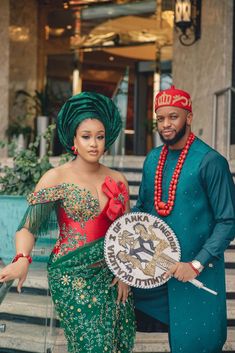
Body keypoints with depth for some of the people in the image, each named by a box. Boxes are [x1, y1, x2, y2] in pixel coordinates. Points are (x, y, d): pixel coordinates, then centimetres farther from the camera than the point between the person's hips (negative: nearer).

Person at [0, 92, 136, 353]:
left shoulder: (117, 181, 5)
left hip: (111, 278, 5)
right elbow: (28, 227, -13)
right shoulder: (56, 178, -7)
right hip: (71, 278, -4)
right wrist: (22, 259, -31)